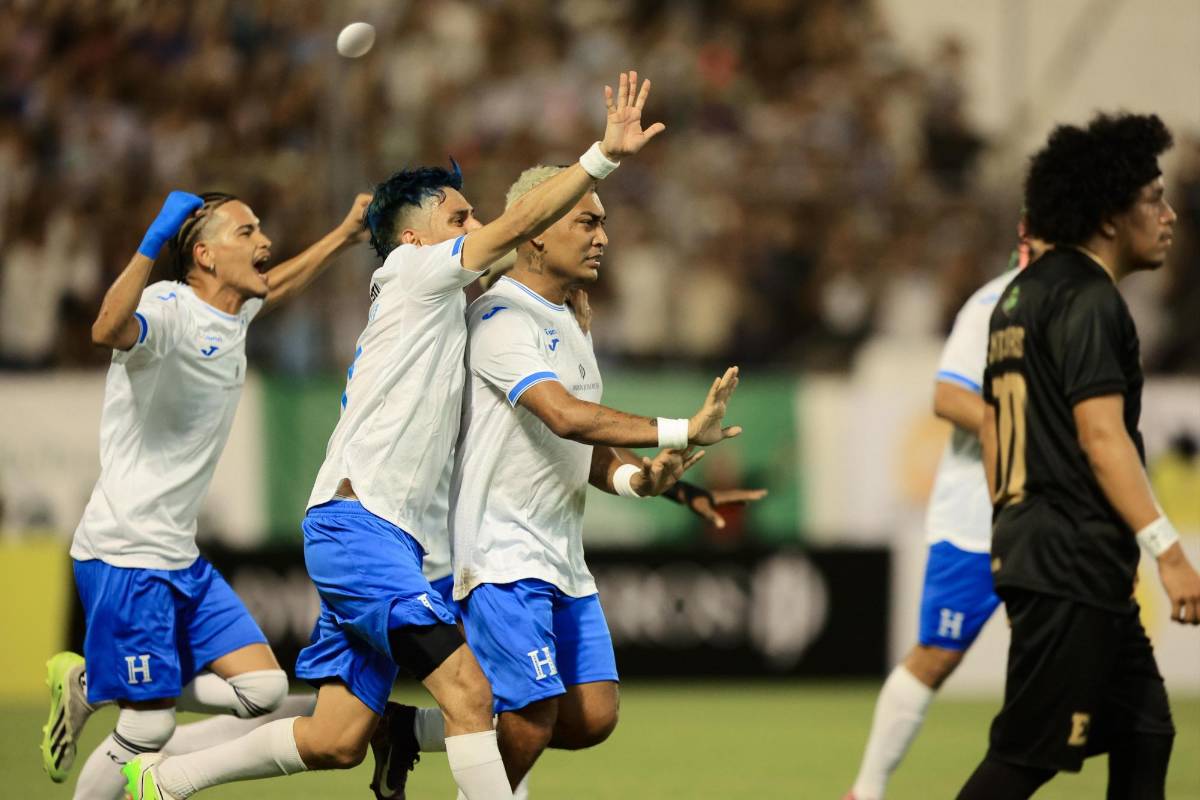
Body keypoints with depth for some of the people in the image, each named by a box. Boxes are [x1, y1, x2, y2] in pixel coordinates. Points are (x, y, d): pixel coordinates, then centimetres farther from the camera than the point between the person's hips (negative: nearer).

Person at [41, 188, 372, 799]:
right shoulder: (169, 308, -18)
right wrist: (152, 244, -51)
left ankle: (89, 685, 15)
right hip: (125, 558, -9)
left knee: (263, 689, 2)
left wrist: (344, 236, 35)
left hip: (181, 559, 9)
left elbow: (273, 288, 35)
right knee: (148, 731, -8)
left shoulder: (233, 313, 9)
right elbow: (108, 331, -42)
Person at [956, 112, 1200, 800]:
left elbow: (994, 425, 22)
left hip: (1034, 554, 10)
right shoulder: (1089, 300, -13)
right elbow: (1102, 435, -22)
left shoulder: (1023, 293, 17)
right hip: (1074, 566, -10)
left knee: (1145, 737, 12)